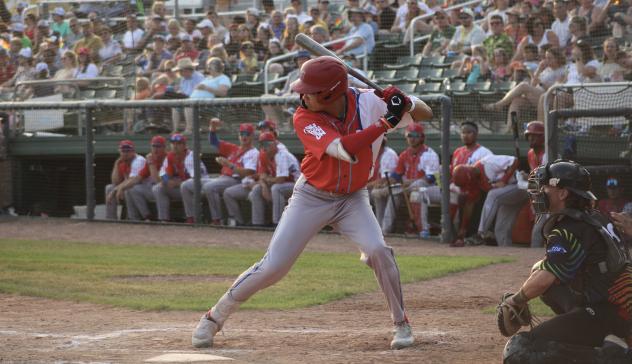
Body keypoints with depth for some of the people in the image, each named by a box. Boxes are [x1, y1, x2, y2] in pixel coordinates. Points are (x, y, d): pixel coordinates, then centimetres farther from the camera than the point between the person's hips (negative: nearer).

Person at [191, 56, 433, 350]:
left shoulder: (367, 103, -16)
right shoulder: (304, 119, -22)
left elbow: (425, 114, -10)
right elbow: (345, 150, -36)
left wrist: (405, 103, -32)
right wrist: (387, 122, -39)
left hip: (352, 198, 1)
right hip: (312, 196, -1)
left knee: (378, 250, -23)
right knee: (272, 267, -4)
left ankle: (401, 323, -4)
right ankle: (214, 317, 12)